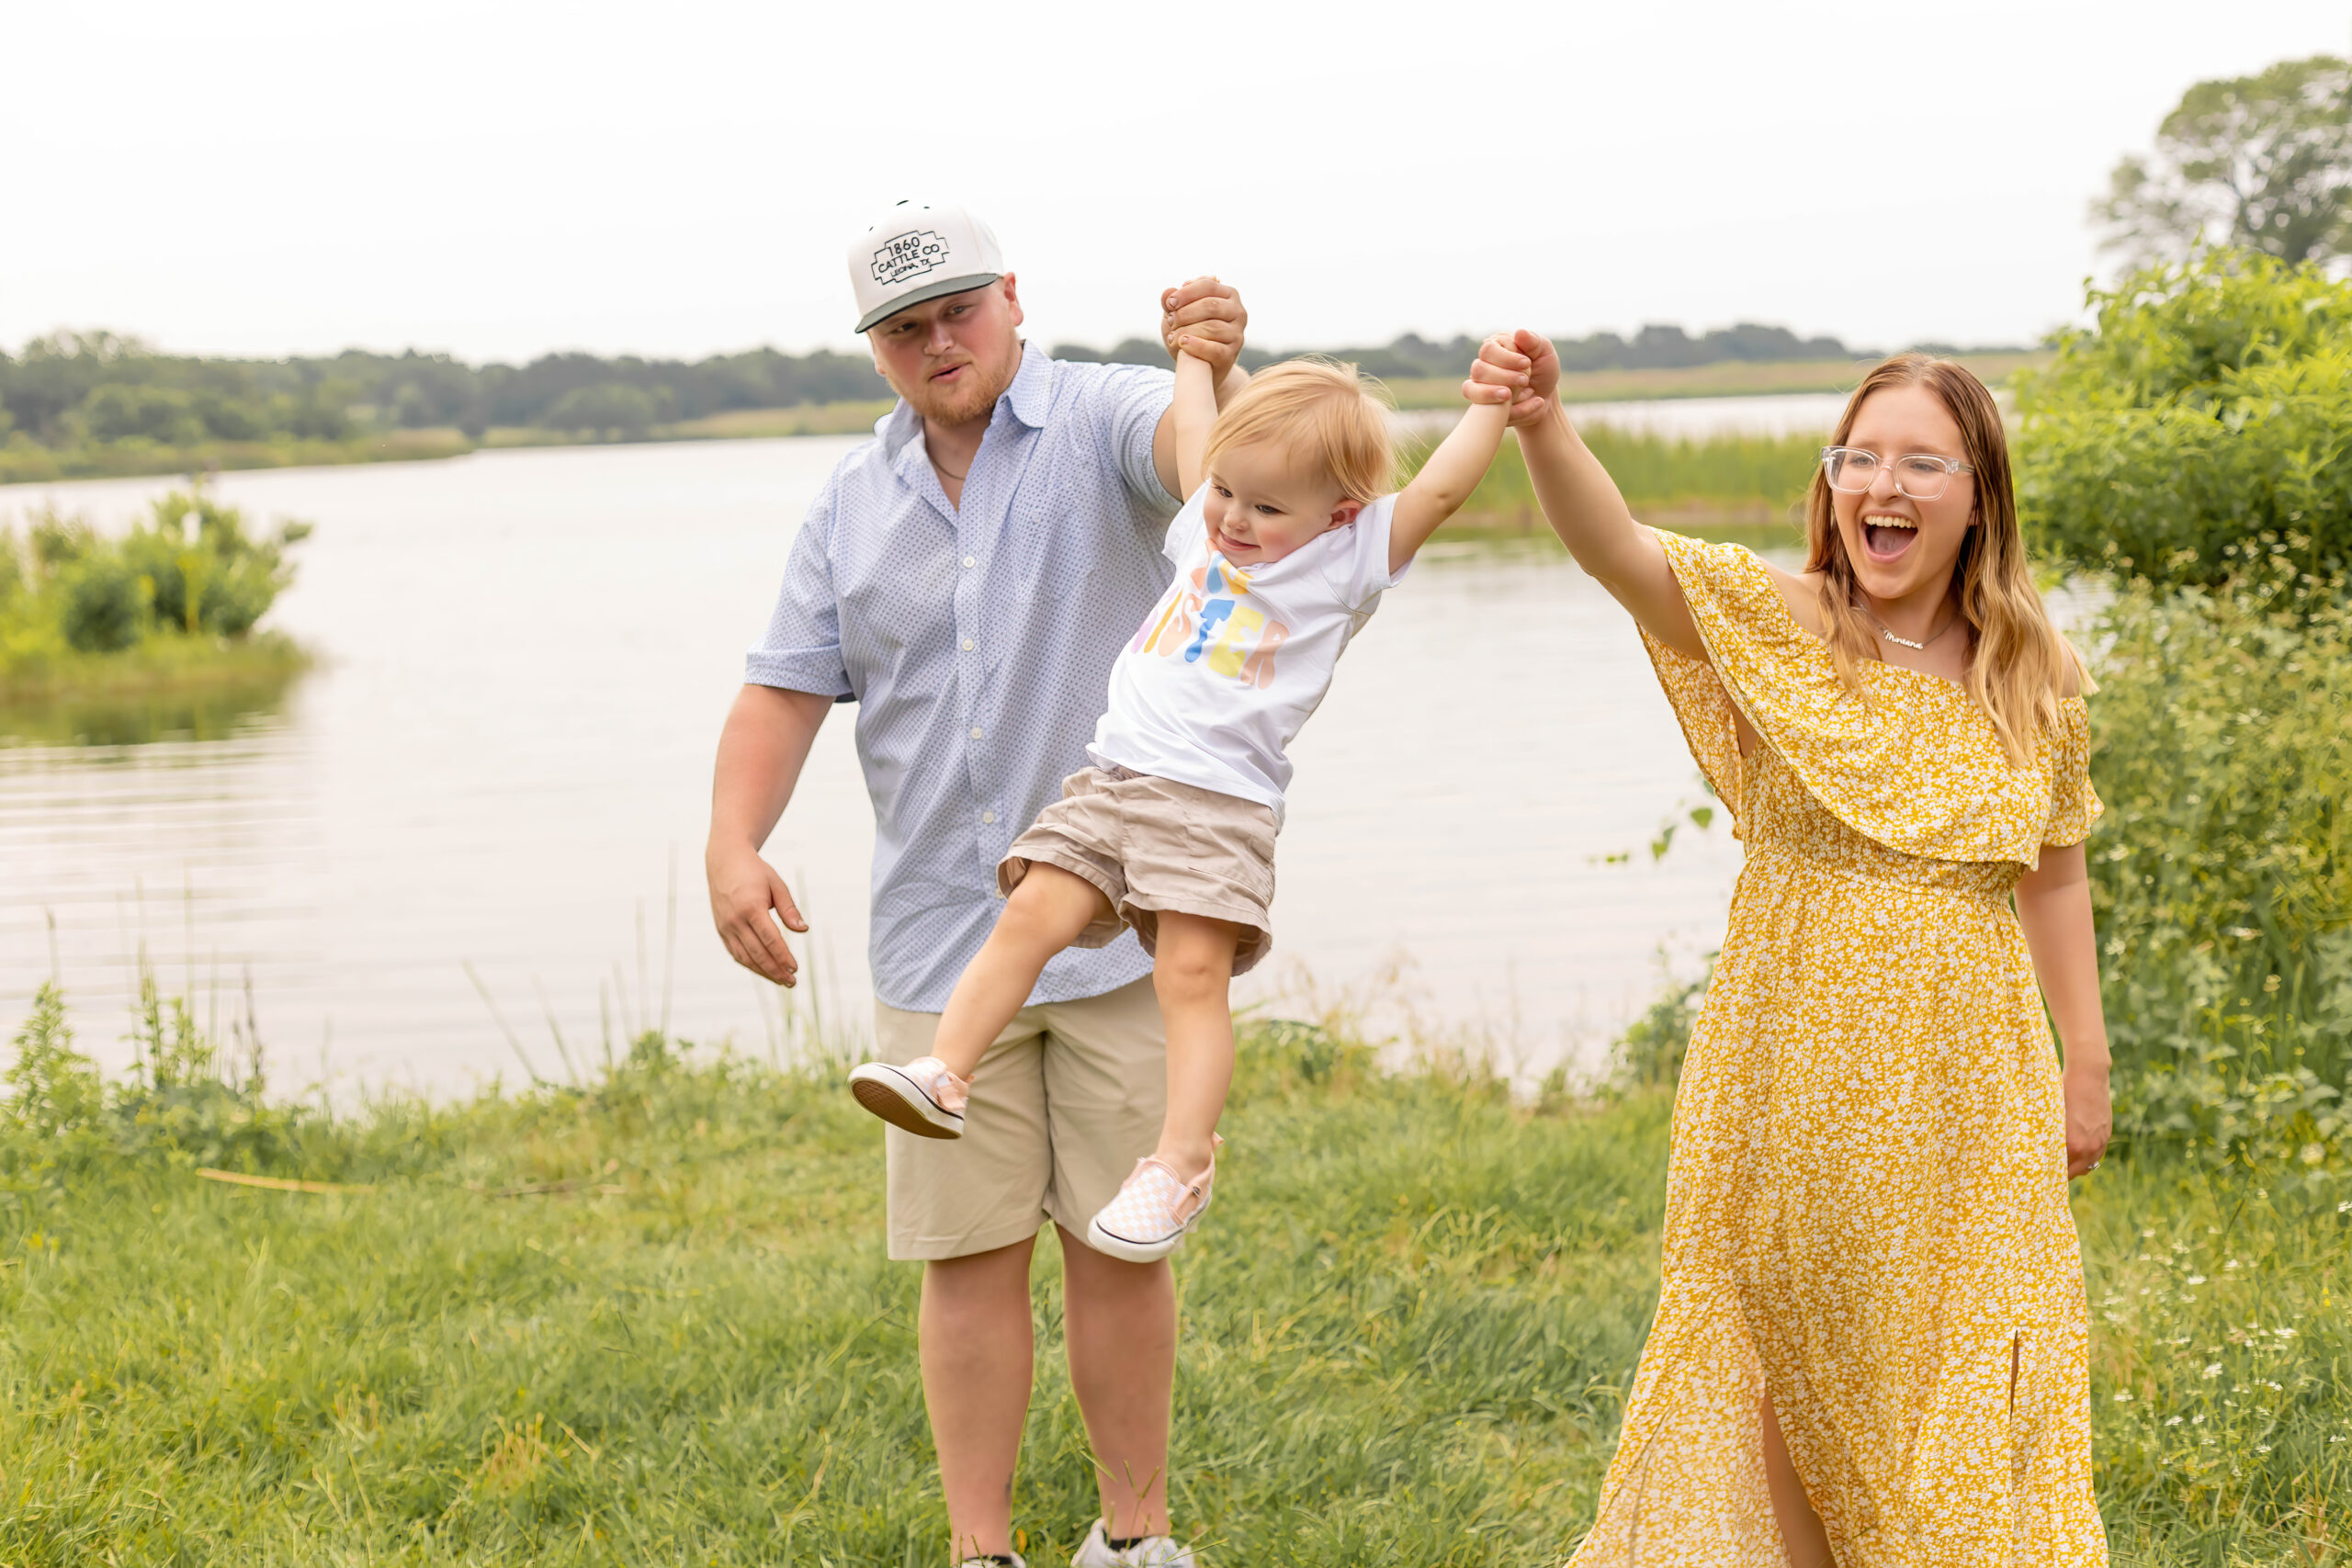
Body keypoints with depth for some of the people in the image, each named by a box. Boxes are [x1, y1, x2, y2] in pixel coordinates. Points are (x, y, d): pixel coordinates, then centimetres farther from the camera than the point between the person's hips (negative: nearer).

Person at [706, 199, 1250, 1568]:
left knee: (1122, 1241, 4)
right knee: (970, 1252, 4)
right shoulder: (854, 506, 11)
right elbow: (789, 686, 10)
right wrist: (734, 840, -5)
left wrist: (1218, 370, -48)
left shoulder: (1099, 424, -3)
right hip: (942, 940, 3)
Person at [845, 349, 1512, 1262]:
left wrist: (1492, 405, -4)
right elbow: (1194, 434, 33)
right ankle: (945, 1075, -10)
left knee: (1193, 973, -15)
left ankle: (1182, 1162, -15)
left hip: (1219, 804, -5)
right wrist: (1196, 352, 43)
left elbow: (1438, 491, -6)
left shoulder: (1351, 561, 3)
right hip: (1112, 778, 6)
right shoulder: (1207, 529, 19)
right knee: (1031, 915, -9)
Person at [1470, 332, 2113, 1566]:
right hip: (1794, 1082, -2)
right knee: (1780, 1369, 9)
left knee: (1964, 1385, 7)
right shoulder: (1772, 627, -7)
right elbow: (1615, 548, -24)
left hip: (1966, 1095, 2)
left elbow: (2053, 876, 12)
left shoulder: (2030, 679, 2)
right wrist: (1543, 423, -43)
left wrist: (2087, 1064, 11)